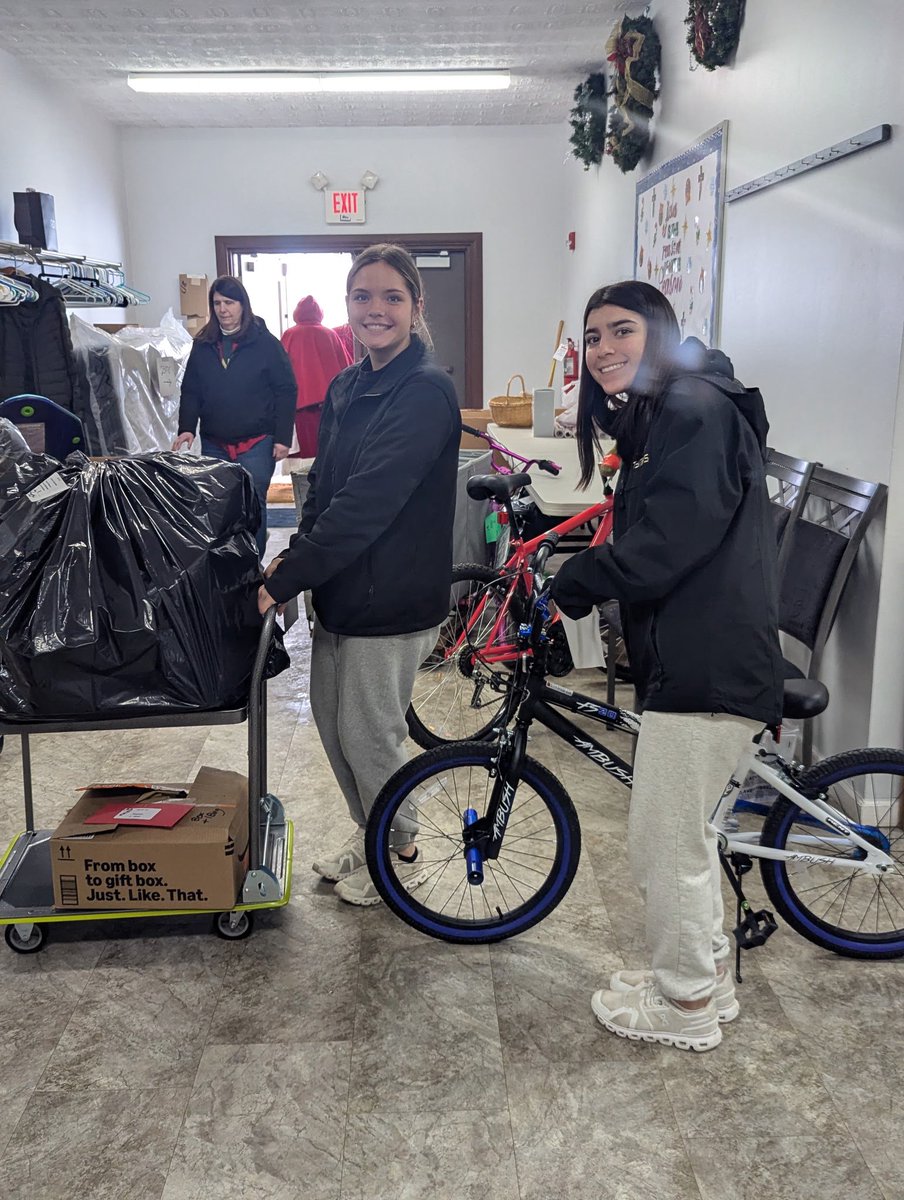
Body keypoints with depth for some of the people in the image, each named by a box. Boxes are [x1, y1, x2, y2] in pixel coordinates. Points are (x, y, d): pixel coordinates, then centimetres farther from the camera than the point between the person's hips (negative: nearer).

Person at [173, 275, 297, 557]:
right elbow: (190, 392, 11)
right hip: (214, 445, 4)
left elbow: (286, 391, -4)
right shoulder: (203, 345, 8)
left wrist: (283, 438, -10)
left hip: (256, 444, -4)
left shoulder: (264, 342, -3)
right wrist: (186, 428, -5)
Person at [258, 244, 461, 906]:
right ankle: (368, 833, 41)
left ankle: (401, 855, 29)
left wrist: (287, 578, -23)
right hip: (339, 589, 8)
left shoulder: (426, 391, -18)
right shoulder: (345, 387, 9)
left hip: (391, 598, -8)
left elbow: (369, 499, -24)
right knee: (332, 718, 18)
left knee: (367, 735, 4)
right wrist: (295, 553, 1)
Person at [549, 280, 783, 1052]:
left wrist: (574, 584, -13)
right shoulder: (655, 417, 19)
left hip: (706, 665, -11)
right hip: (688, 660, 11)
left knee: (666, 843, 1)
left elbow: (669, 541, -22)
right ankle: (708, 980, 37)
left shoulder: (696, 409, -14)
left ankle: (684, 1007, 21)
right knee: (682, 835, 21)